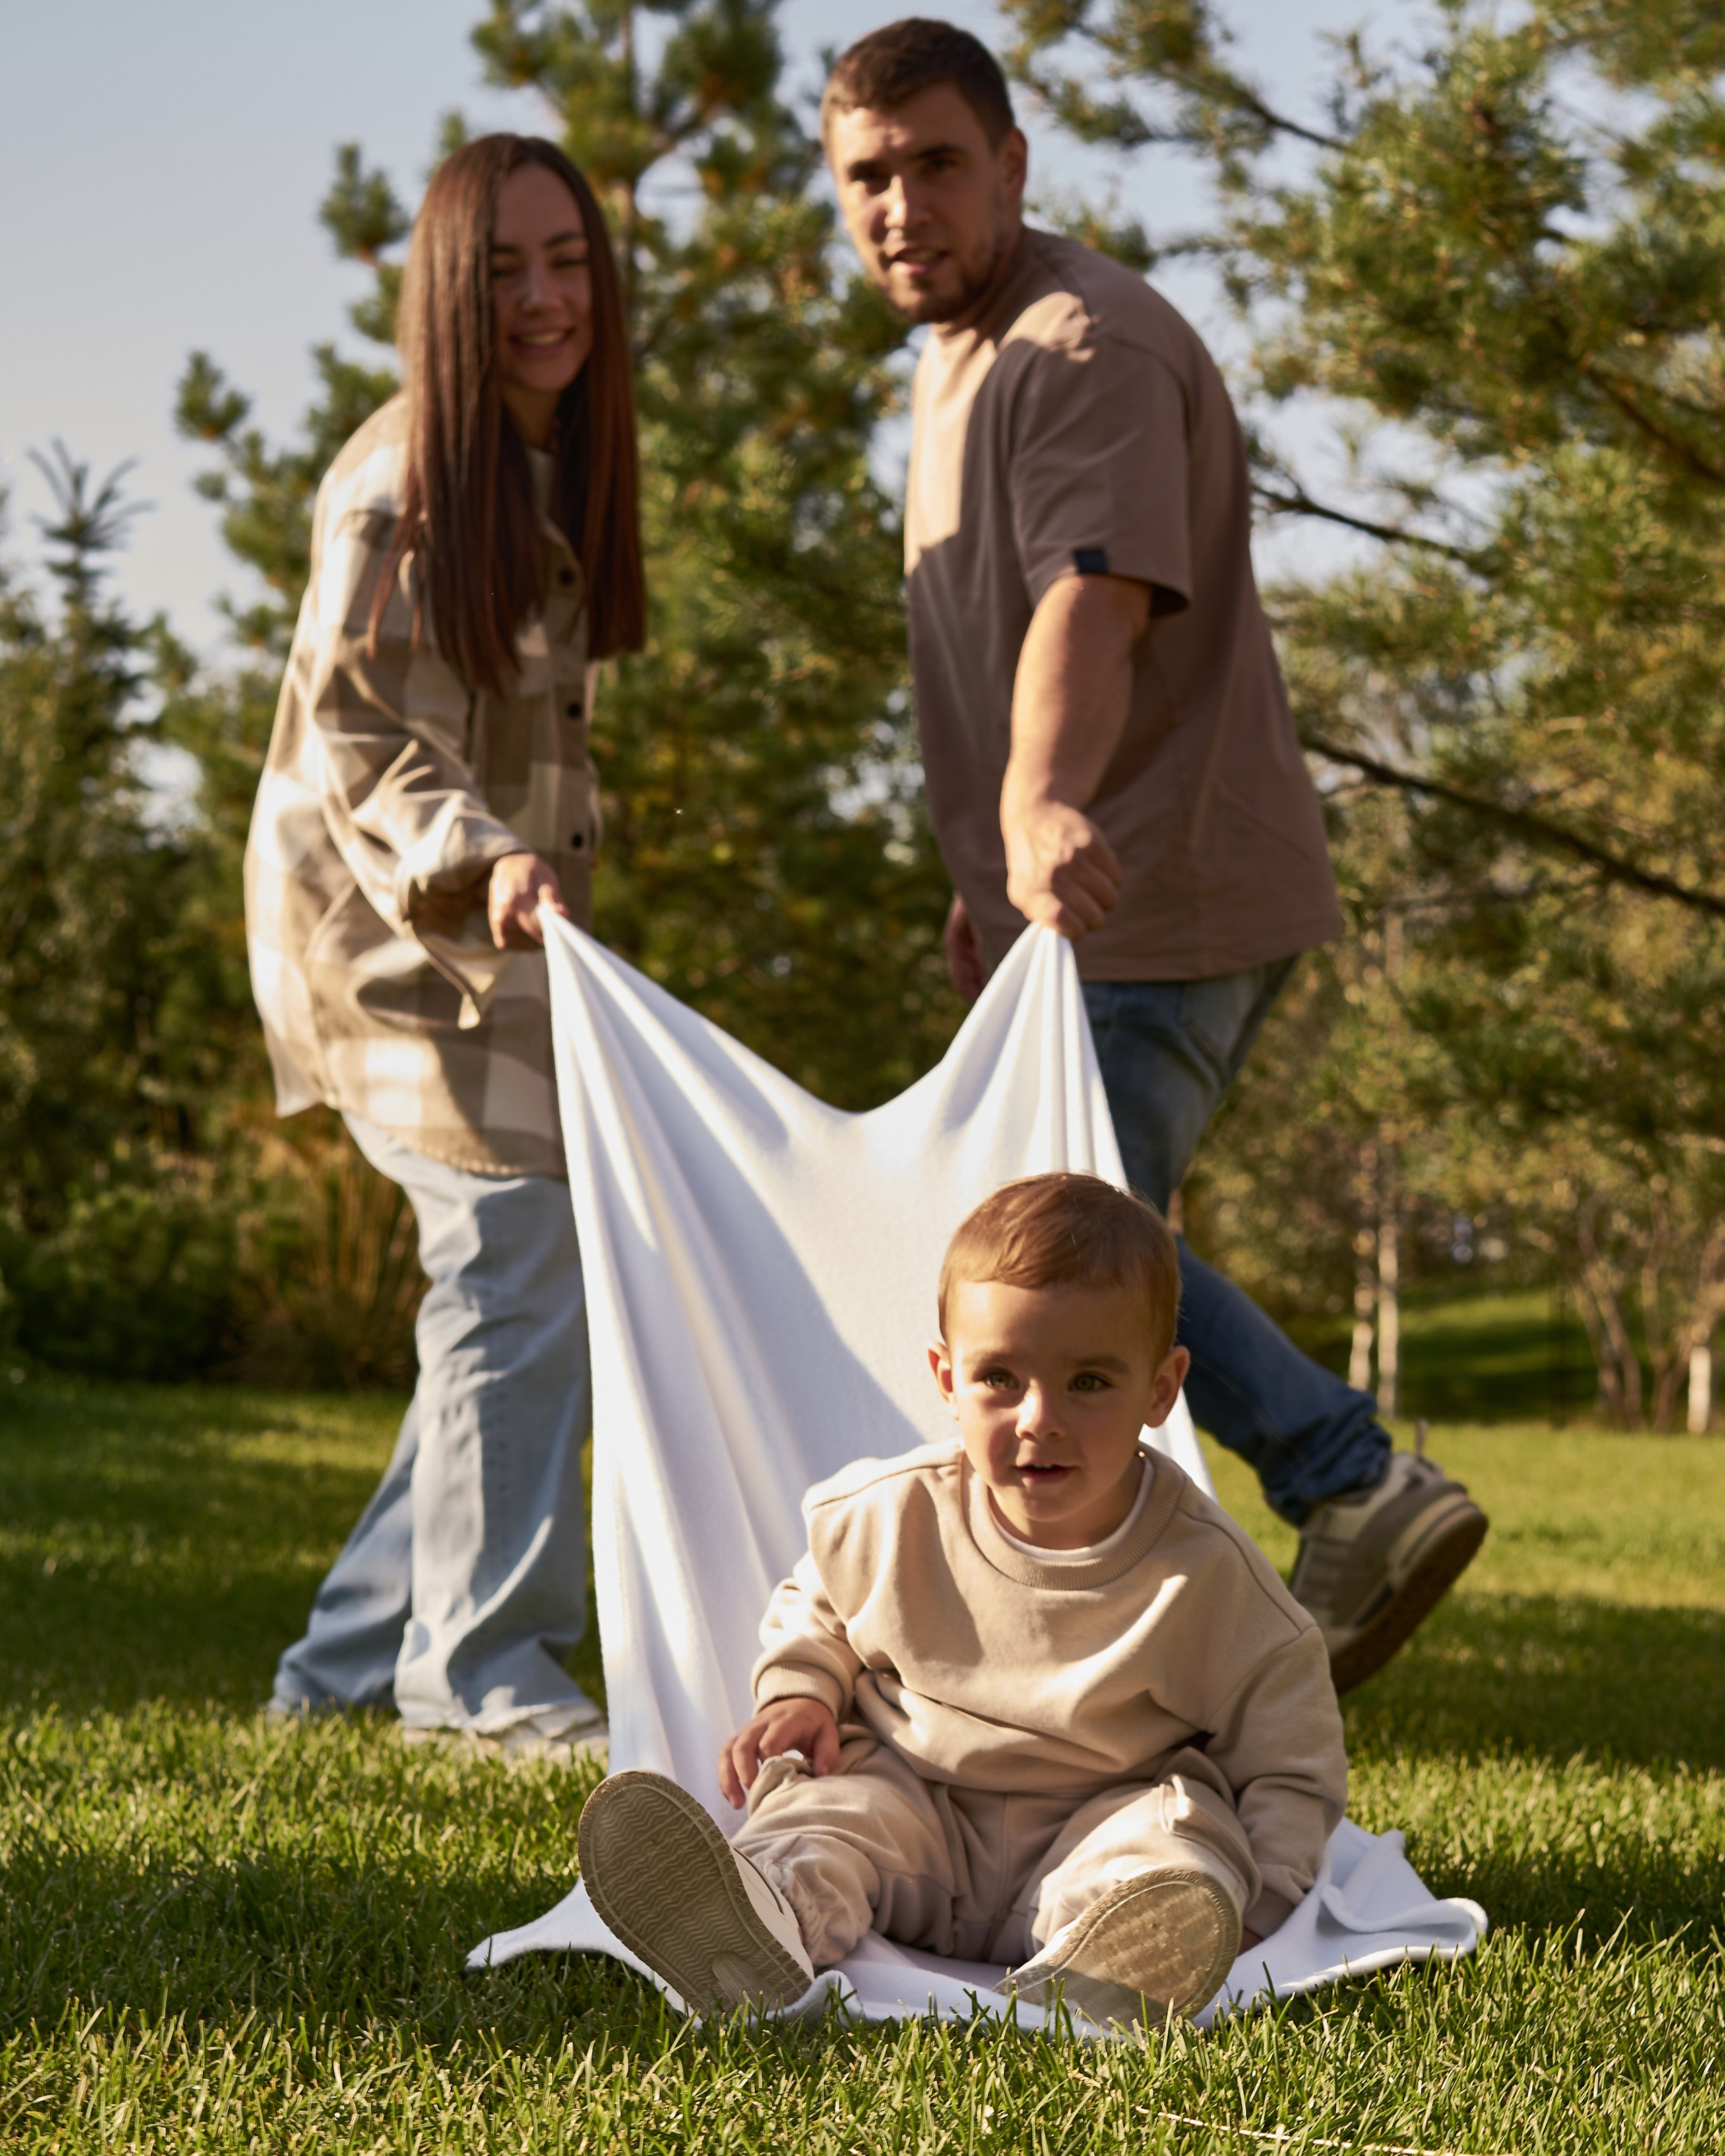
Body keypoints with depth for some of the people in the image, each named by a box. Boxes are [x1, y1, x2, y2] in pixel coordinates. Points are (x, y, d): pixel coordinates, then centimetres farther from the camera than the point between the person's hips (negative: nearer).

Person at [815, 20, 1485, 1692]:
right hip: (1074, 909, 11)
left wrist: (1044, 811, -52)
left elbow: (1095, 600, -35)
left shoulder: (1087, 348, -17)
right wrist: (991, 876, 27)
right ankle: (1361, 1491, 19)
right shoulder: (960, 356, 17)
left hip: (1147, 907, -11)